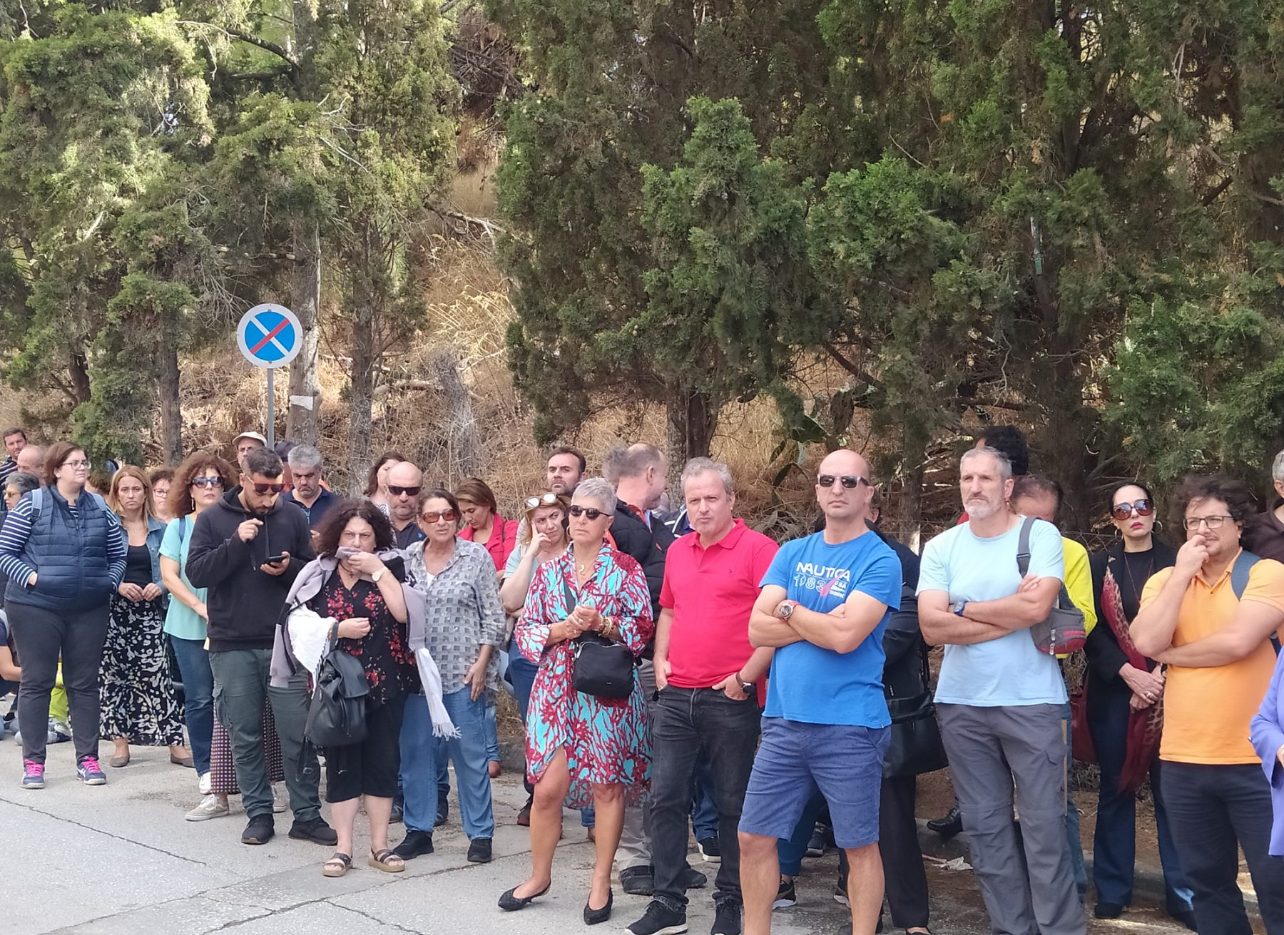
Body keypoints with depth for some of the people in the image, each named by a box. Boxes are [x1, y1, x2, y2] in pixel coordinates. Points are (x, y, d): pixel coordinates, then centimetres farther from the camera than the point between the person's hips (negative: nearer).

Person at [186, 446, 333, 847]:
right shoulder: (212, 519, 2)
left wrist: (289, 568, -13)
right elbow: (196, 572, -7)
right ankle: (259, 814, 19)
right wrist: (237, 541, -18)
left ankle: (307, 815, 10)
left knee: (298, 733, 0)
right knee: (245, 737, 7)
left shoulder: (293, 517, 3)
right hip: (232, 647, 0)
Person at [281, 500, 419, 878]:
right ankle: (343, 847, 14)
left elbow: (404, 612, -15)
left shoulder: (390, 567, 1)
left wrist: (377, 570, -14)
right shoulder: (319, 574, 3)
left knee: (383, 762, 6)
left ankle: (379, 846, 16)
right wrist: (339, 629, -13)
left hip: (385, 683, 0)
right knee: (341, 763, 5)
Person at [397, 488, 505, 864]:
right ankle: (418, 829, 19)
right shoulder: (407, 558, 6)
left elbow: (493, 617, -1)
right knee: (415, 751, 7)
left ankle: (480, 833, 11)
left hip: (462, 673, -3)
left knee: (470, 753, 1)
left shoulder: (477, 556, -2)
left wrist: (481, 664, -8)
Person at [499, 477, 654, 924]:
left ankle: (601, 882, 17)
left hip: (609, 691, -2)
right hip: (556, 689, 2)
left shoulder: (626, 568, 0)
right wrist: (562, 628, -11)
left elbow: (643, 628, -5)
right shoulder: (549, 570, 9)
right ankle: (539, 874, 22)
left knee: (607, 784, 3)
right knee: (548, 786, 2)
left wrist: (602, 623, -19)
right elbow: (524, 630, 6)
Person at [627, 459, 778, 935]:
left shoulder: (757, 548, -8)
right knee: (666, 798, 6)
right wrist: (660, 660, 12)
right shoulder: (677, 550, 12)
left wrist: (746, 676, -14)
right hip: (676, 696, 6)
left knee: (732, 805, 6)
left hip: (731, 699, -6)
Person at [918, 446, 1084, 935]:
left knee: (1043, 823, 0)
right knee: (984, 823, 8)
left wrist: (964, 608, -8)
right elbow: (932, 627, -7)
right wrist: (1009, 613, -11)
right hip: (961, 704, 3)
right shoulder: (940, 547, 4)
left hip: (1031, 701, -3)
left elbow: (1036, 607, -18)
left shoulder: (1040, 535, -3)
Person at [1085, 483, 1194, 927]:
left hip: (1168, 690, -1)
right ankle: (1112, 891, 15)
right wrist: (1129, 673, -12)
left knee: (1172, 789, -2)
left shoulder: (1175, 562, 3)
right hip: (1114, 691, 1)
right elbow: (1093, 630, 0)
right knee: (1116, 788, 7)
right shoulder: (1100, 566, 7)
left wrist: (1161, 674, -13)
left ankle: (1183, 892, 7)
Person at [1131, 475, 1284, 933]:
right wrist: (1182, 573, -9)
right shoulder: (1165, 580, 8)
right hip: (1183, 760, 4)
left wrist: (1171, 655, -6)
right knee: (1207, 880, 15)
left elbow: (1238, 641, -21)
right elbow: (1145, 643, -10)